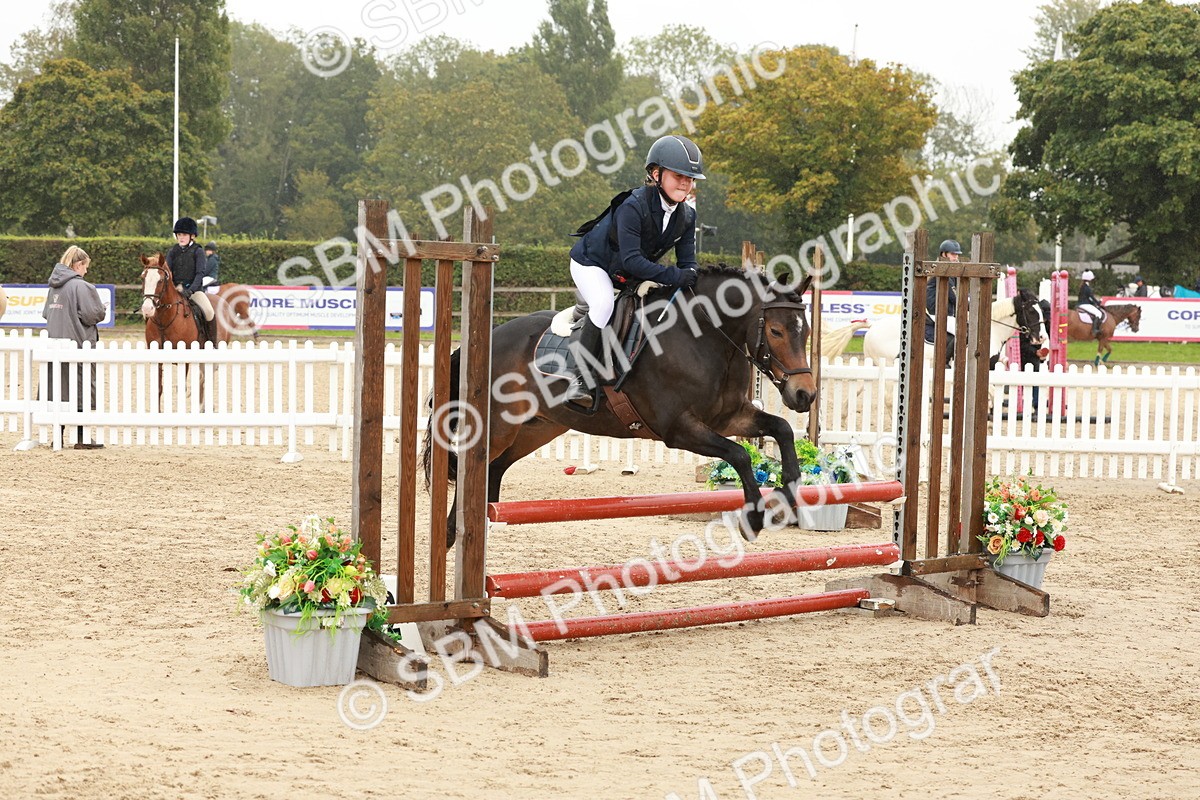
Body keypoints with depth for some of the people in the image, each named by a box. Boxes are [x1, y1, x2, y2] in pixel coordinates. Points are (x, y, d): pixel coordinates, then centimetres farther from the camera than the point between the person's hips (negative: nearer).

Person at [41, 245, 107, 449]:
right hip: (78, 345, -7)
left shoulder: (54, 286, 10)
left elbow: (46, 313, 16)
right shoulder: (81, 286, -14)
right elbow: (93, 315, -17)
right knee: (82, 391, 1)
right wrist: (102, 311, 3)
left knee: (58, 390, 10)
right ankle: (82, 439, 3)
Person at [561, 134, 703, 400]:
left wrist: (692, 276, -34)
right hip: (591, 262, -8)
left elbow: (687, 261, -9)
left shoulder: (687, 215, -11)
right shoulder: (634, 206, -34)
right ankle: (581, 377, -28)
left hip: (629, 276, 8)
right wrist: (676, 277, -46)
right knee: (604, 304, -33)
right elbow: (631, 259, -40)